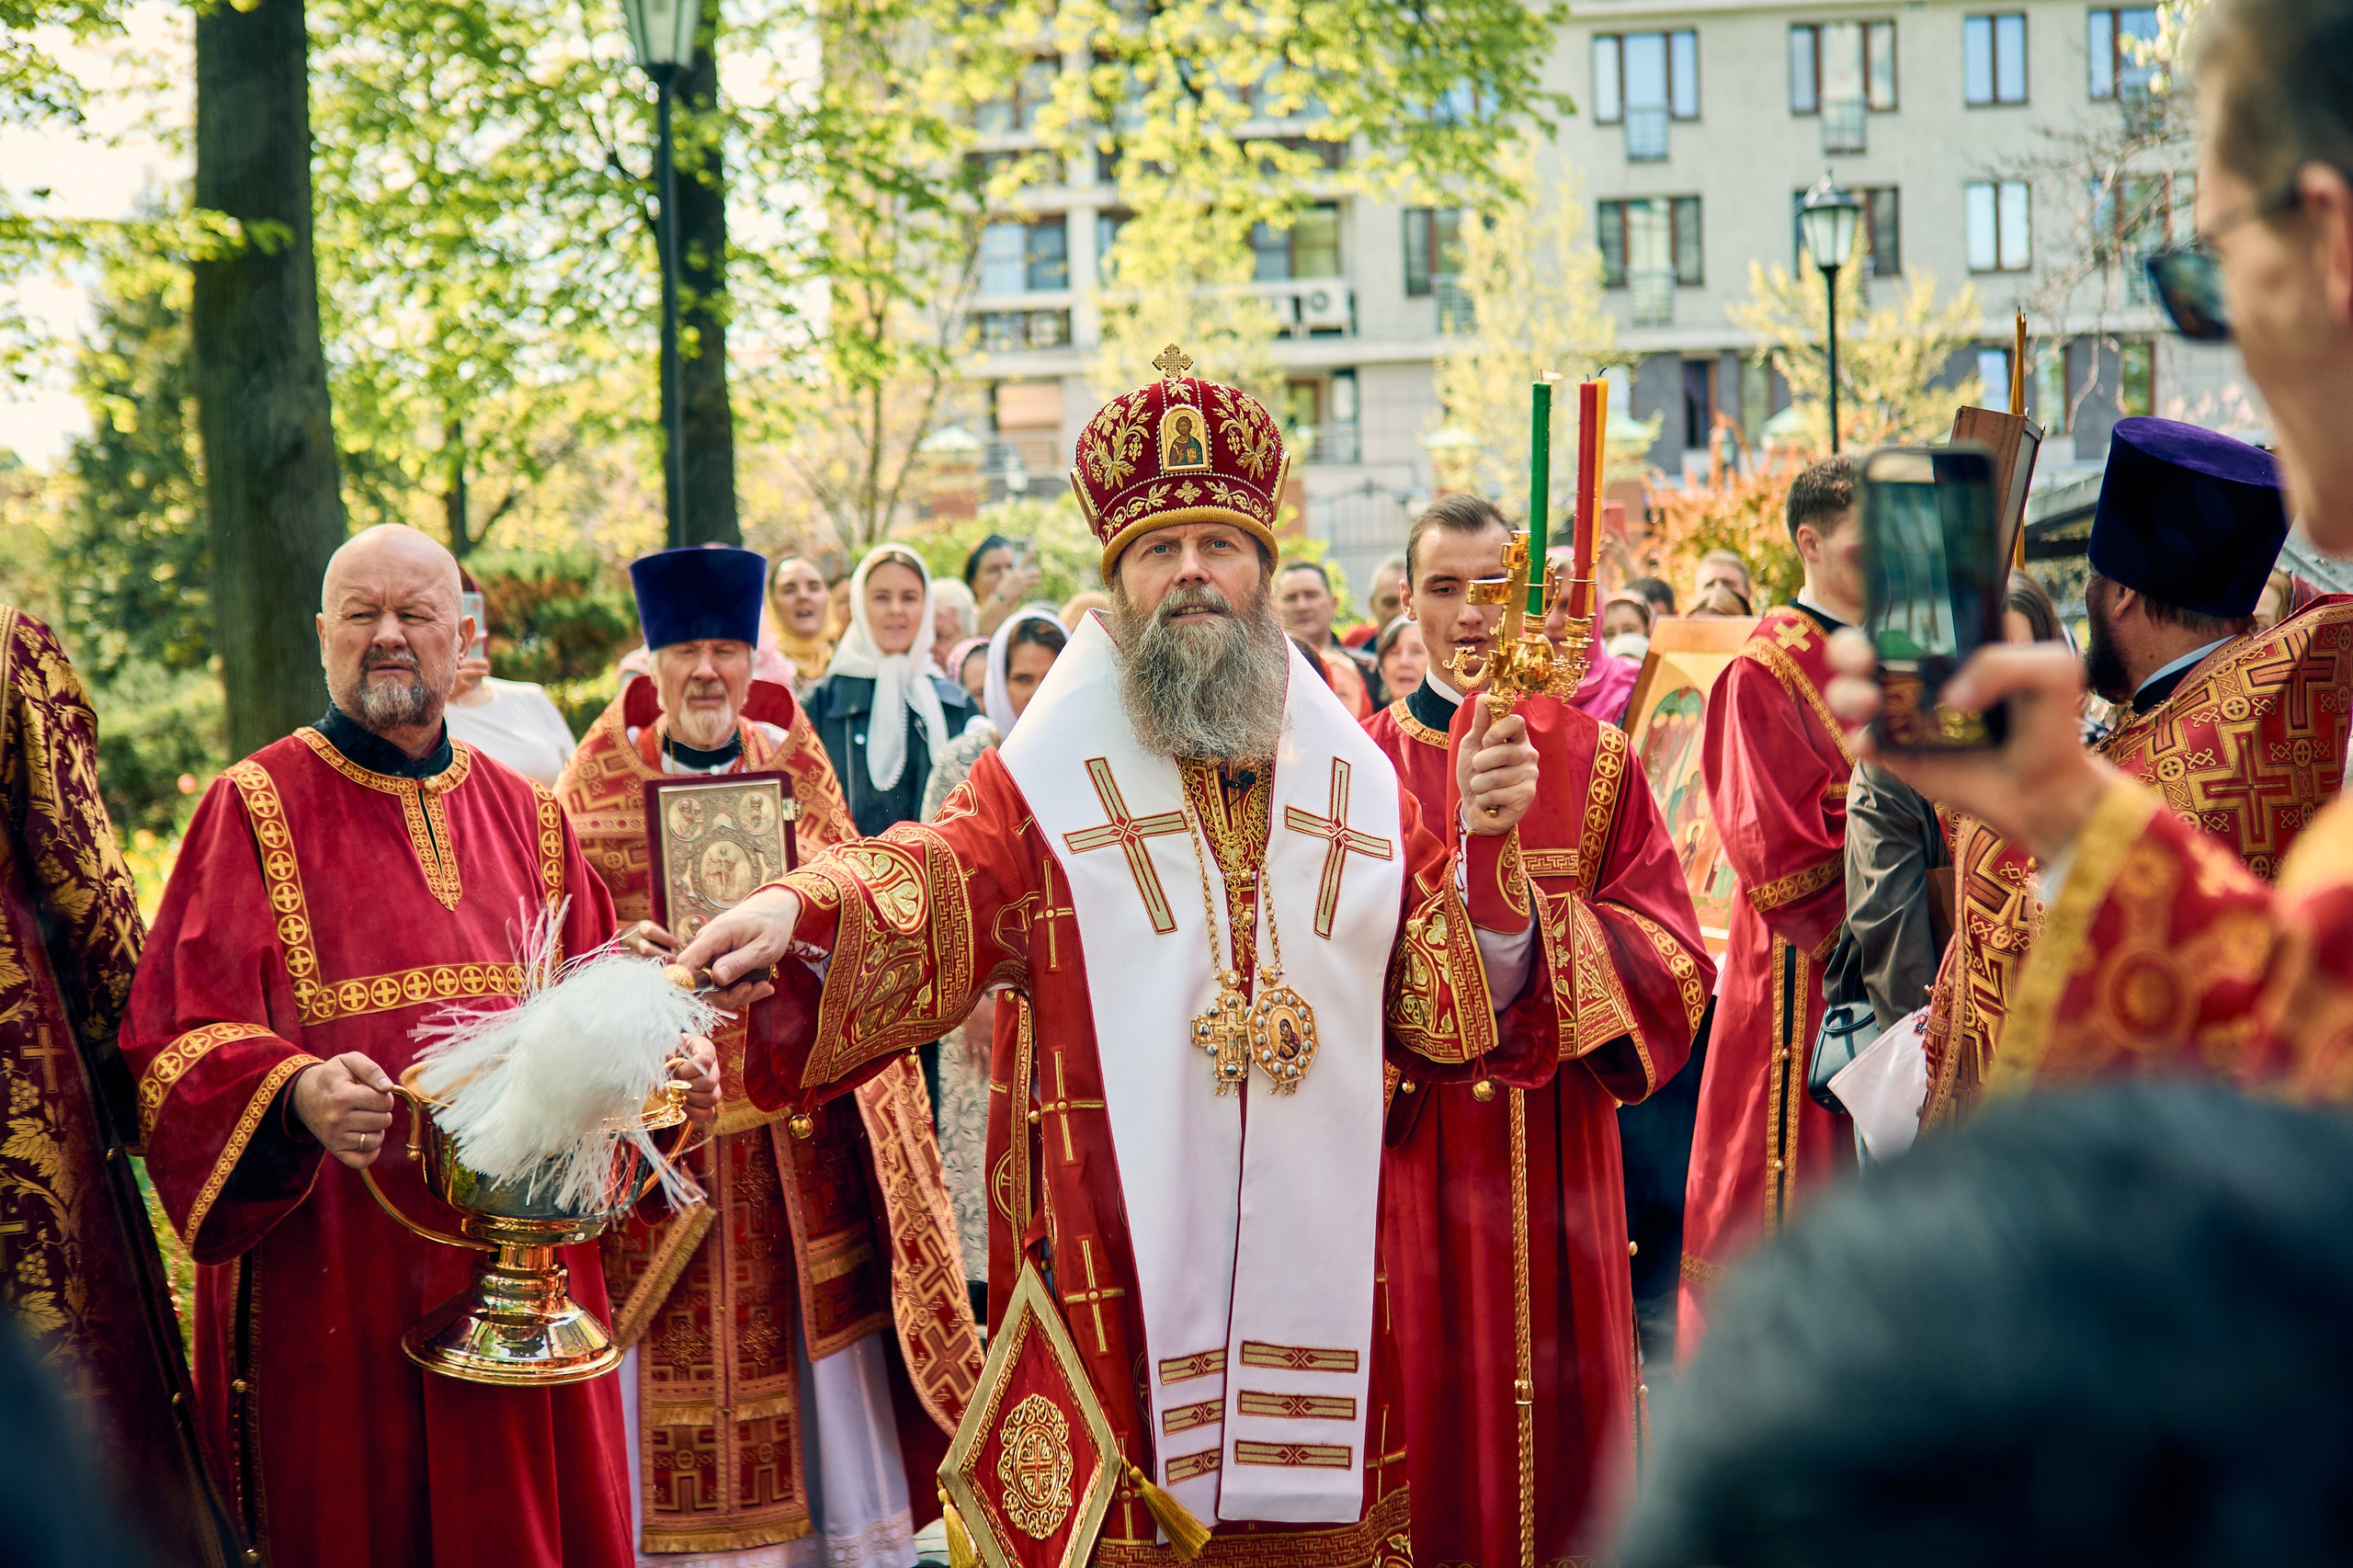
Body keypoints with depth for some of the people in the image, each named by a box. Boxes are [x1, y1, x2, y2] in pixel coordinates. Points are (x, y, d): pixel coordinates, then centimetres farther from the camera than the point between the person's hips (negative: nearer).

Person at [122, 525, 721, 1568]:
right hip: (332, 1271, -4)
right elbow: (184, 1040, -9)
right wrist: (297, 1094, -28)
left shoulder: (526, 816, 13)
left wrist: (662, 1064, -6)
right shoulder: (257, 808, 0)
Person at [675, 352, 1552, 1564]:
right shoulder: (1045, 779, 3)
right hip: (1115, 1269, -3)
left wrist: (1486, 844, -6)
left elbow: (1451, 1015, 9)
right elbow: (928, 890, -16)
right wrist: (796, 914, -35)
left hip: (1313, 1258, 3)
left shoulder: (1353, 782, 12)